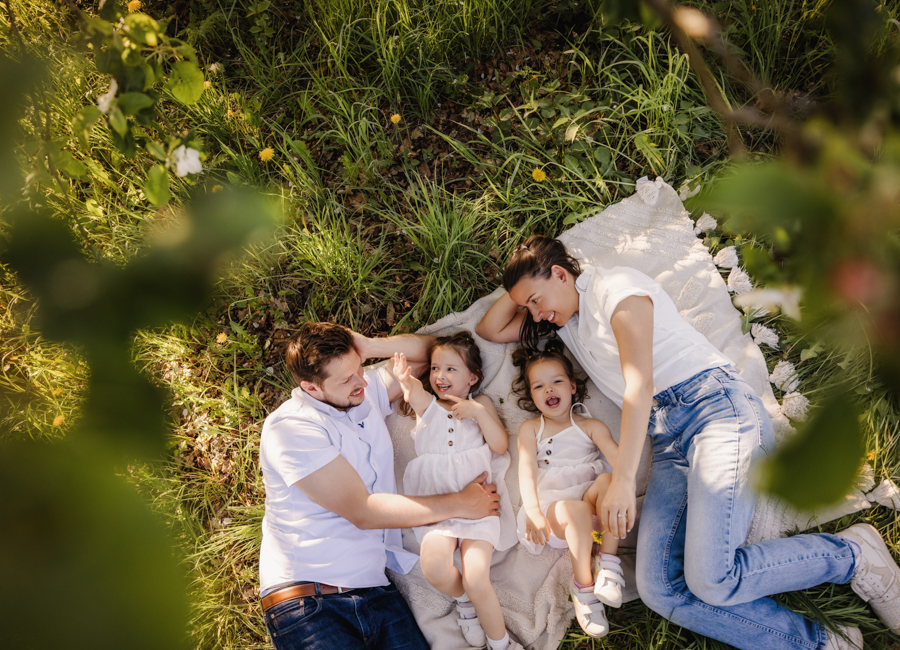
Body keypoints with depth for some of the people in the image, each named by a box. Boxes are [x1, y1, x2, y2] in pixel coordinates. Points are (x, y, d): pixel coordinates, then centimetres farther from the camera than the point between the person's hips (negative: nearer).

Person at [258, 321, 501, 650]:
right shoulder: (289, 427, -10)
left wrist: (370, 346, 1)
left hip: (374, 589, 5)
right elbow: (363, 511, -13)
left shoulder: (366, 391, 10)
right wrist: (460, 504, -6)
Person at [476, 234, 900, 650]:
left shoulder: (616, 286, -2)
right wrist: (519, 288, 15)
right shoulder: (564, 319, 22)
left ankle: (852, 552, -2)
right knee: (660, 588, -17)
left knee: (712, 579, -25)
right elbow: (489, 330, 29)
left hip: (716, 407, -7)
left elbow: (640, 383, -13)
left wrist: (622, 479, -18)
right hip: (668, 442, 7)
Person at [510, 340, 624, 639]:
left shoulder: (590, 426, 12)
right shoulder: (530, 429, 12)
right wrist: (533, 511, -20)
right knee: (576, 510, -36)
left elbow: (616, 455, -5)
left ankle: (608, 561, -21)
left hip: (589, 497, 2)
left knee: (607, 480, -30)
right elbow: (526, 470, -3)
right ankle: (582, 587, -18)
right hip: (553, 505, -2)